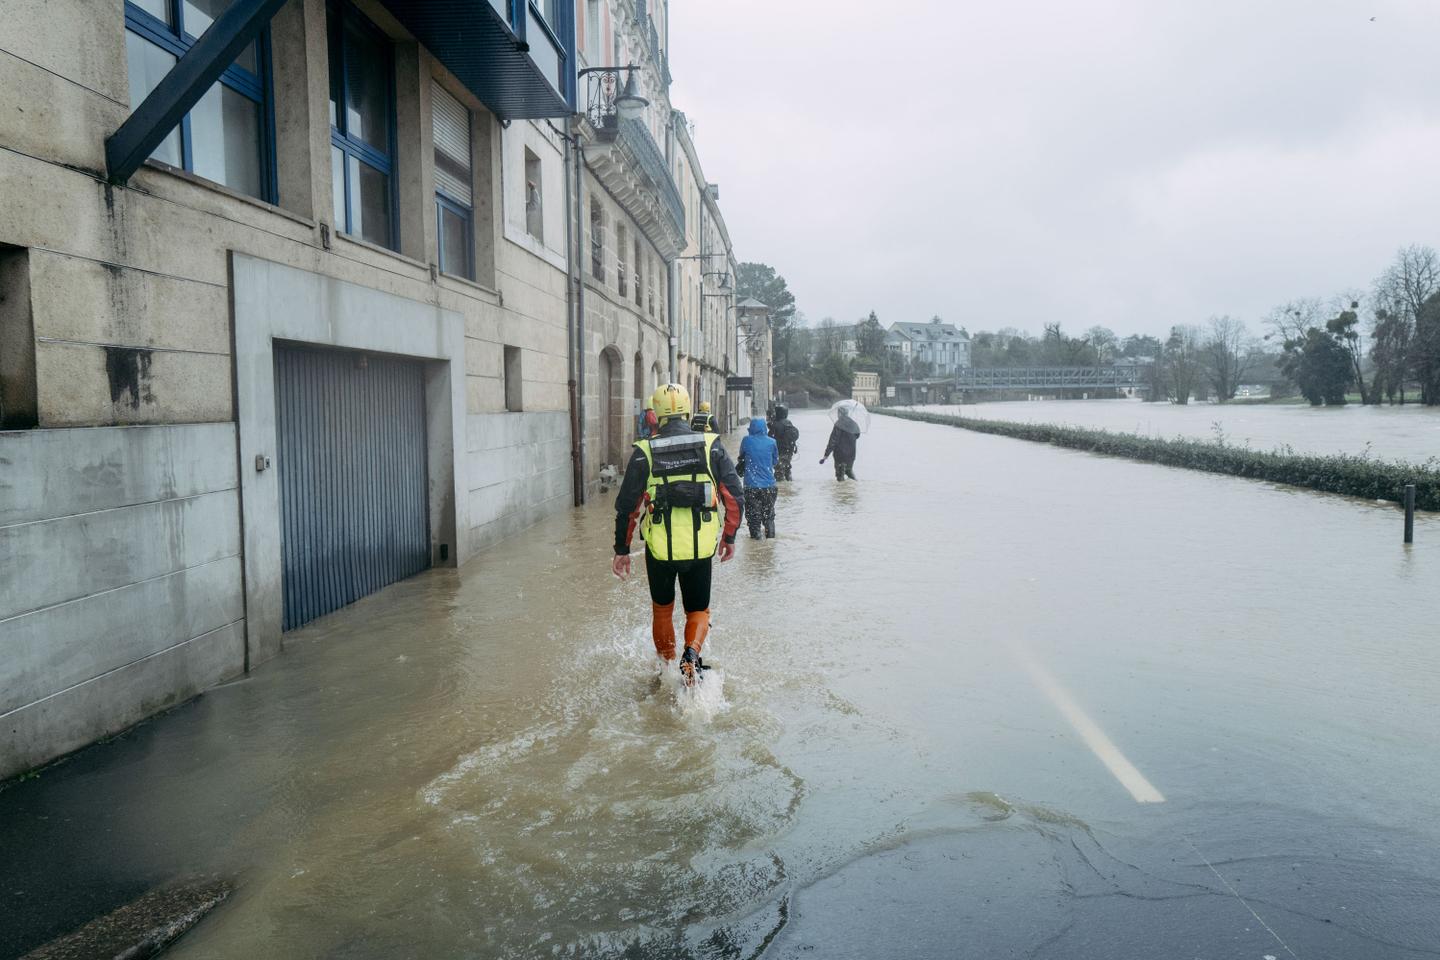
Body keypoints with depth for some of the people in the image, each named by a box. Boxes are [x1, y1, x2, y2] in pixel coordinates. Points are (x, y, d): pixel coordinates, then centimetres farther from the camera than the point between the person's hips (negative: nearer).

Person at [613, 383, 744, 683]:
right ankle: (691, 653, -9)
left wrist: (622, 550, 10)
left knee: (662, 609, 23)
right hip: (701, 548, 0)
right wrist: (729, 536, 15)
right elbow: (734, 496, 1)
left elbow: (626, 506, 0)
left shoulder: (644, 452, -3)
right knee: (698, 610, 17)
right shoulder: (711, 446, -1)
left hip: (660, 548, 0)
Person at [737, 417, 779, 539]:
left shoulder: (746, 441, -8)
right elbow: (776, 461, 9)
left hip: (751, 484, -2)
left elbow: (741, 458, 9)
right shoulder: (772, 442, -5)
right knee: (769, 513, 18)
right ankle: (770, 534, 22)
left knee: (753, 513, 9)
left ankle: (755, 535, 9)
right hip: (769, 485, 2)